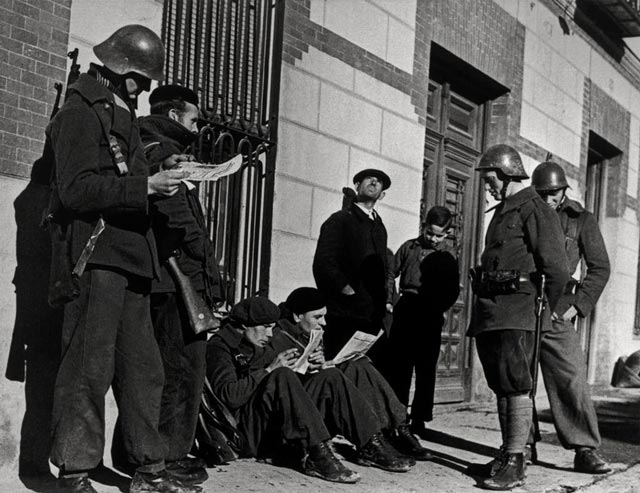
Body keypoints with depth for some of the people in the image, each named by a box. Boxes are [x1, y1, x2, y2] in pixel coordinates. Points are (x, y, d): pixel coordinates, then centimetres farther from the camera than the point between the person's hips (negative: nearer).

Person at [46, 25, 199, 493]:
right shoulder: (80, 113, -3)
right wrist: (145, 186, -17)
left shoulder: (124, 118, 24)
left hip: (131, 258, 9)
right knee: (89, 367, -7)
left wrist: (161, 182, 10)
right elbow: (76, 189, -14)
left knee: (143, 368, 9)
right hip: (97, 255, -9)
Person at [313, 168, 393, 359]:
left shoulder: (379, 226, 21)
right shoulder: (339, 220, 1)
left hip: (374, 314, 6)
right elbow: (323, 263, -9)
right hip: (344, 313, -6)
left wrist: (386, 300, 13)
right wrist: (348, 292, -13)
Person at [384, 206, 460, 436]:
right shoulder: (409, 247, 9)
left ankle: (419, 421, 8)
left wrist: (436, 309, -11)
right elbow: (390, 274, 10)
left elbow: (453, 291, 1)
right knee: (397, 365, 1)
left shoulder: (448, 257, 5)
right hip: (405, 312, 1)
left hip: (431, 318, -1)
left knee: (425, 370, 2)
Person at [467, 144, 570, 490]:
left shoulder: (534, 210, -8)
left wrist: (550, 311, -4)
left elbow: (556, 268, -12)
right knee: (501, 385, 13)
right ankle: (507, 453, 21)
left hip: (515, 310, -9)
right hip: (488, 308, 9)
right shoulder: (502, 212, 22)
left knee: (516, 384, -9)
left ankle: (515, 464, -7)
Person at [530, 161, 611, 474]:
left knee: (571, 377, -8)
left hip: (555, 311, -2)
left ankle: (585, 451, -3)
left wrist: (577, 307, -6)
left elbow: (599, 268, 4)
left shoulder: (581, 220, 5)